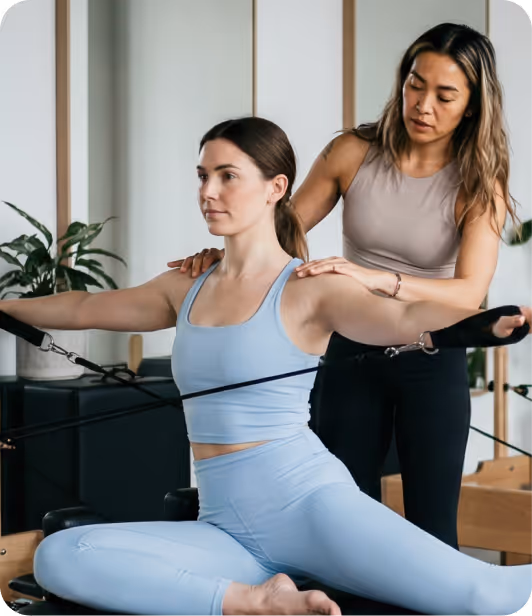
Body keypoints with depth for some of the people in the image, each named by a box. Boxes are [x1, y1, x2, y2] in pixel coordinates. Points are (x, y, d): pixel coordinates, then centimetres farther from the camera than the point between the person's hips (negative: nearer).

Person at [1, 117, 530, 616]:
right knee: (57, 557, -19)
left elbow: (405, 318, -22)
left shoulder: (308, 290, -3)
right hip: (225, 525, 5)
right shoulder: (186, 289, 14)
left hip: (308, 501, -5)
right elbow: (82, 309, 28)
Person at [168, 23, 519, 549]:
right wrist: (224, 253, -18)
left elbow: (469, 293, -24)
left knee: (431, 525, 4)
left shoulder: (479, 186, -10)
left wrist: (376, 278, -39)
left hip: (432, 365, -1)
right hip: (351, 352, 2)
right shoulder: (353, 153, -6)